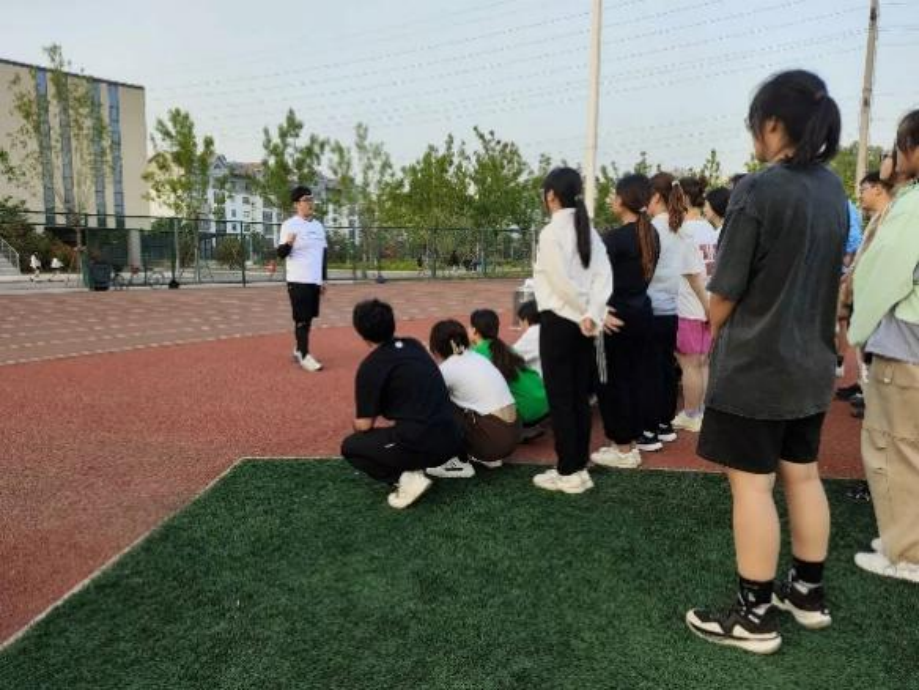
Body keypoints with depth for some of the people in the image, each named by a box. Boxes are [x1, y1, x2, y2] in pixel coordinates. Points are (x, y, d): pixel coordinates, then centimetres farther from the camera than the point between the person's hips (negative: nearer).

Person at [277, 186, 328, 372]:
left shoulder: (318, 226, 13)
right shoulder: (290, 225, -8)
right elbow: (281, 253, -12)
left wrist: (324, 278, 15)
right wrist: (288, 243, -34)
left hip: (315, 280, 7)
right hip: (298, 281, -7)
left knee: (309, 317, 11)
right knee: (302, 318, -5)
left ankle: (298, 350, 23)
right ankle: (304, 356, 0)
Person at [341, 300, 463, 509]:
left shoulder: (370, 367, -6)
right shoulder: (414, 345, 14)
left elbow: (363, 425, 0)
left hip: (422, 445, -7)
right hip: (451, 440, 7)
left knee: (350, 446, 15)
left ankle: (406, 479, -3)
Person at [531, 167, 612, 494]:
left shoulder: (551, 232, -12)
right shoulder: (588, 230, 9)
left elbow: (562, 282, -18)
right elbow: (603, 274, -1)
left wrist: (585, 313, -6)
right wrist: (593, 314, -9)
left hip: (559, 321, -7)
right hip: (581, 323, 8)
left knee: (560, 398, 0)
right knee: (579, 396, 12)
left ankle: (567, 473, 7)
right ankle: (579, 467, 19)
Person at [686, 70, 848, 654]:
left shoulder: (758, 190, -17)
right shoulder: (833, 190, 6)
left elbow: (726, 290, -14)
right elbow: (826, 276, 15)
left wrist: (714, 336, 4)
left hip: (754, 364, -8)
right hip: (811, 362, 8)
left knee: (752, 484, 0)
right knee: (802, 475, 17)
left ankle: (755, 615, 11)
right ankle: (809, 592, 31)